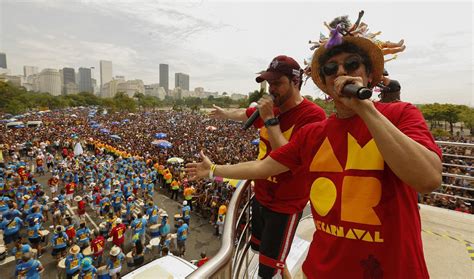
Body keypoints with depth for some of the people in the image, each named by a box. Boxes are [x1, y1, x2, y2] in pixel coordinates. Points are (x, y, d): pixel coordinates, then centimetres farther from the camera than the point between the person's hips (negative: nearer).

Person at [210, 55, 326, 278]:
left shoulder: (313, 115, -22)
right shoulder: (270, 109, -1)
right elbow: (244, 114, 21)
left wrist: (270, 120, -26)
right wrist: (224, 114, 39)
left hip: (285, 205, -7)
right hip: (260, 197, 7)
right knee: (258, 251, 25)